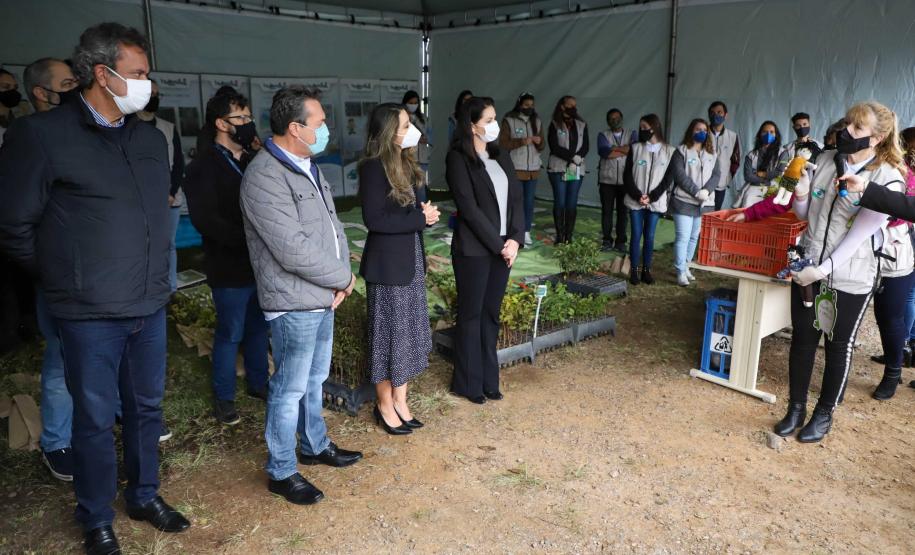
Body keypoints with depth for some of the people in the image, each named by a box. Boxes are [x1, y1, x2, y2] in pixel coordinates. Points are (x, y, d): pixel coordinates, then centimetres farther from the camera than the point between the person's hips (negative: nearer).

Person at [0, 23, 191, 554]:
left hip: (151, 307, 5)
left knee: (146, 407, 17)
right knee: (96, 419, 8)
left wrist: (155, 277, 14)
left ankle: (145, 495, 37)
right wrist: (65, 277, 3)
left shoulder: (152, 139, 8)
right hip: (90, 313, -5)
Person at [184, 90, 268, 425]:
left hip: (261, 263, 5)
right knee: (230, 334, 6)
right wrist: (249, 240, -23)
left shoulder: (253, 162, 9)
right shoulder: (204, 167, -8)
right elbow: (205, 219, -18)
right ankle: (223, 397, 23)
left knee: (259, 327, 16)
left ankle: (258, 382, 34)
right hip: (230, 269, -5)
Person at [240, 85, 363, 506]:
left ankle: (315, 446, 40)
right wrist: (344, 277, -13)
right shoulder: (264, 177, -21)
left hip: (323, 297, 9)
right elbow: (293, 250, -25)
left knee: (315, 379, 22)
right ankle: (282, 472, 20)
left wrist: (341, 274, -3)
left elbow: (333, 224, 13)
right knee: (290, 388, 4)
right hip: (294, 303, -9)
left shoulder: (308, 167, 9)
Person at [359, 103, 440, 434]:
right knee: (388, 334, 3)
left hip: (411, 260, 8)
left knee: (409, 332, 13)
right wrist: (419, 218, -18)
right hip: (387, 264, -8)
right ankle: (385, 405, 20)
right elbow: (374, 219, -21)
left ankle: (400, 401, 27)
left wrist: (426, 213, 1)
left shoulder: (405, 164, 10)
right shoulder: (373, 167, -15)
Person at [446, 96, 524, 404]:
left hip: (503, 247, 6)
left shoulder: (501, 156, 11)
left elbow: (516, 199, 7)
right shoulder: (458, 158, -9)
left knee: (491, 314, 12)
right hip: (474, 249, -6)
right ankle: (468, 383, 17)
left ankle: (489, 379, 23)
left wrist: (515, 239, -6)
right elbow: (469, 207, -15)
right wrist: (498, 244, -14)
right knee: (471, 315, 5)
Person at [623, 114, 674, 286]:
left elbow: (668, 178, -1)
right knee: (636, 236, 1)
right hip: (635, 201, 0)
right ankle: (634, 270, 8)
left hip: (655, 202, 0)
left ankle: (646, 270, 13)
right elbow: (627, 175, 0)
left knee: (649, 236, 4)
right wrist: (637, 195, -12)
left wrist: (651, 197, -11)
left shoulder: (669, 151, 3)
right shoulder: (635, 148, 4)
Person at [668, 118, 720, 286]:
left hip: (704, 203, 5)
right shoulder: (681, 151, -3)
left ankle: (685, 267, 23)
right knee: (683, 238, -7)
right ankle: (680, 272, -3)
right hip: (684, 202, -5)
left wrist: (706, 190, -14)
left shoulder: (712, 154, 14)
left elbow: (716, 174, 5)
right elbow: (679, 175, -13)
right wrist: (696, 192, -18)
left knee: (694, 237, 11)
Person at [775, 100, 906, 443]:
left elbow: (860, 235, -16)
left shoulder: (888, 180, -13)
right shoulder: (825, 162, 0)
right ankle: (796, 408, 26)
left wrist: (823, 270, -21)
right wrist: (800, 194, -12)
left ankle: (825, 413, 28)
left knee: (839, 345, 11)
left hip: (851, 278, -4)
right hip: (807, 269, 4)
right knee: (802, 338, 10)